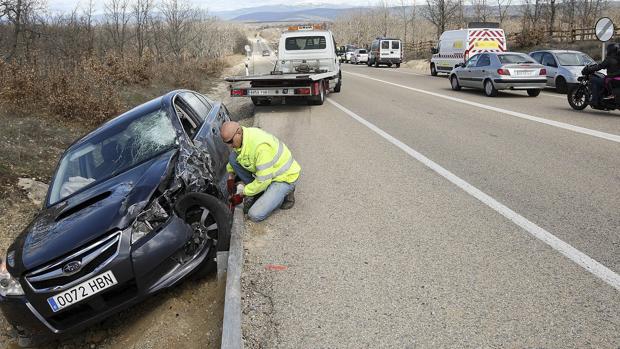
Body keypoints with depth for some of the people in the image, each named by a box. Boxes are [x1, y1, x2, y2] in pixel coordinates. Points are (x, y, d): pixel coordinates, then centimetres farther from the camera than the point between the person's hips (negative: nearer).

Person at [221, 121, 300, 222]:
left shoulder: (261, 147, -35)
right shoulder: (239, 138, -8)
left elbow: (264, 180, -30)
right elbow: (235, 153, 18)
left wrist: (246, 191, -15)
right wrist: (231, 171, 3)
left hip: (285, 177, -8)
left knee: (255, 215, -17)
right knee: (232, 157, -7)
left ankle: (284, 193, 5)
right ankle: (255, 192, 2)